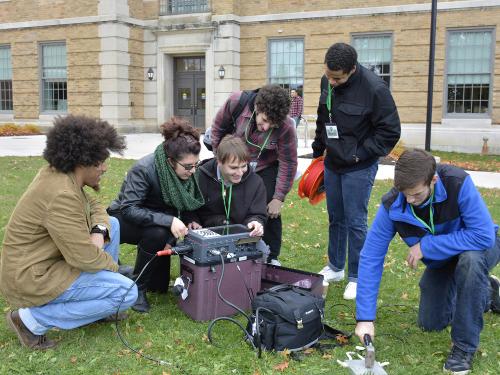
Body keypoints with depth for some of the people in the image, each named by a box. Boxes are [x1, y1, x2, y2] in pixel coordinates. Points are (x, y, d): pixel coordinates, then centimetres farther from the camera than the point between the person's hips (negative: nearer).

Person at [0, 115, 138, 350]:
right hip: (31, 278, -10)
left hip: (42, 259, 10)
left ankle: (98, 300, 16)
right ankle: (33, 319, -8)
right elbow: (85, 257, -27)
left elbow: (93, 207, 13)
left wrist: (99, 231, -8)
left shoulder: (58, 173, 1)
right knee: (127, 292, -13)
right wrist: (112, 265, -7)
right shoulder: (61, 195, -28)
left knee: (111, 224, 12)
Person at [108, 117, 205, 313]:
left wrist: (190, 220, -24)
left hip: (155, 219, 5)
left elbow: (187, 204, -2)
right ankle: (137, 288, -18)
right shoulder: (144, 169, -31)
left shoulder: (186, 171, -13)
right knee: (158, 233, -36)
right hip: (123, 220, -5)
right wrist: (168, 220, -46)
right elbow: (129, 209, -36)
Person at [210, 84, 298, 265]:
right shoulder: (236, 102, -29)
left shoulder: (286, 127, -33)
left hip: (267, 168, -2)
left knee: (270, 213, -7)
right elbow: (218, 128, -9)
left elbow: (288, 163, -20)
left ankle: (272, 258, 11)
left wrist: (279, 198, -16)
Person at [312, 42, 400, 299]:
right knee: (335, 219, 16)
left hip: (358, 168, -6)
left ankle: (357, 278, 14)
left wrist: (361, 154, -17)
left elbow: (390, 131, -15)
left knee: (355, 222, -1)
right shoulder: (327, 82, -2)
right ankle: (335, 268, 33)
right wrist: (317, 151, 17)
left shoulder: (374, 88, -22)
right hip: (332, 163, 6)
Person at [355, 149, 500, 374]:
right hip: (440, 261, 4)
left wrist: (426, 246, -36)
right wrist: (365, 317, -27)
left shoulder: (459, 184, -37)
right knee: (430, 324, 4)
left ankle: (465, 345, -20)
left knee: (470, 259, -39)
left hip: (477, 249, -4)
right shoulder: (392, 205, -28)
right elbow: (371, 257, -24)